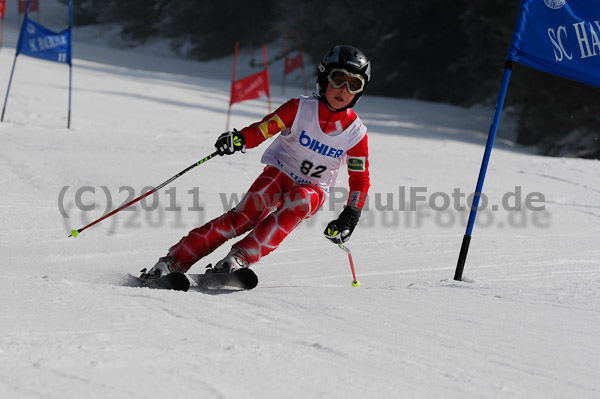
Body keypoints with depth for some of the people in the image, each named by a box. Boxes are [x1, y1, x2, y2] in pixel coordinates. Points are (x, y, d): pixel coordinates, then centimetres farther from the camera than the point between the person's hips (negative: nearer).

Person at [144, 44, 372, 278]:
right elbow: (263, 128, -16)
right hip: (280, 172, -1)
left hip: (312, 190, 1)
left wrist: (351, 214, -13)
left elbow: (360, 179, 1)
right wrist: (240, 139, -38)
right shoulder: (300, 109, -11)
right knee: (246, 214, -26)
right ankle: (173, 261, -26)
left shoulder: (355, 132, -8)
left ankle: (240, 257, -40)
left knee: (298, 201, -36)